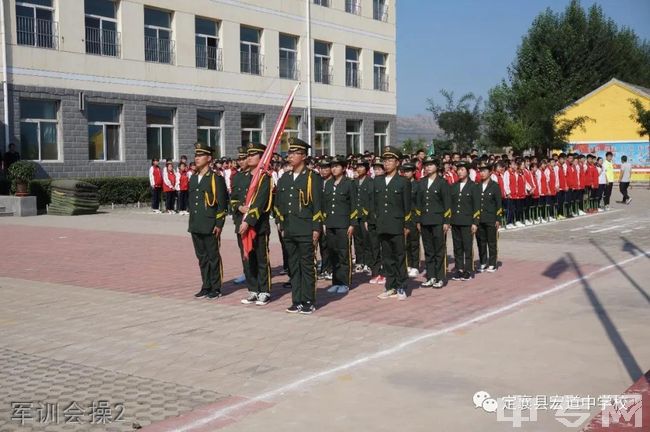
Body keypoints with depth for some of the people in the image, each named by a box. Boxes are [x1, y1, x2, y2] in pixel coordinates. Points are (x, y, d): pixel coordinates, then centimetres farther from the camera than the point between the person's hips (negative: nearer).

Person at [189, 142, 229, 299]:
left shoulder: (216, 178, -7)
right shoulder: (193, 178, 13)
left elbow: (222, 203, -10)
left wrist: (219, 224, -14)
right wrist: (191, 223, 16)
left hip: (210, 226, -7)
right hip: (195, 226, 7)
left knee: (213, 257, 1)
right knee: (202, 257, 12)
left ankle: (216, 288, 9)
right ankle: (206, 286, 21)